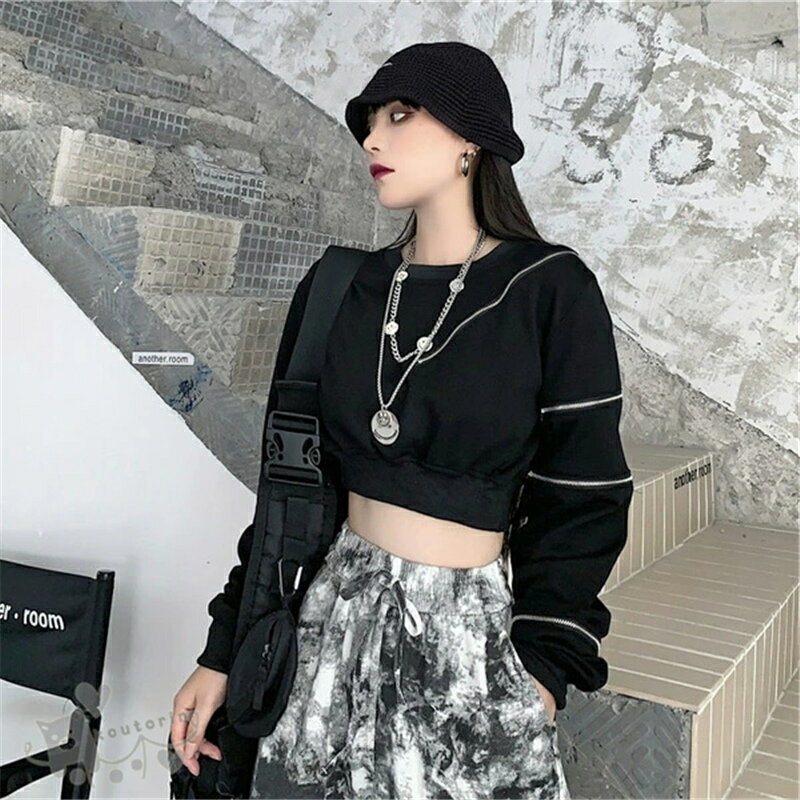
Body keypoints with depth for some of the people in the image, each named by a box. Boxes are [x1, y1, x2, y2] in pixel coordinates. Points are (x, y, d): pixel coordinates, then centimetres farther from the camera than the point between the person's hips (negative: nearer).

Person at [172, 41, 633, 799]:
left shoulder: (549, 289, -8)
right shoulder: (338, 287, 1)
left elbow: (580, 499, -5)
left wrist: (542, 674, -9)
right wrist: (223, 648, 4)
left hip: (466, 628, -3)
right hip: (337, 612, 3)